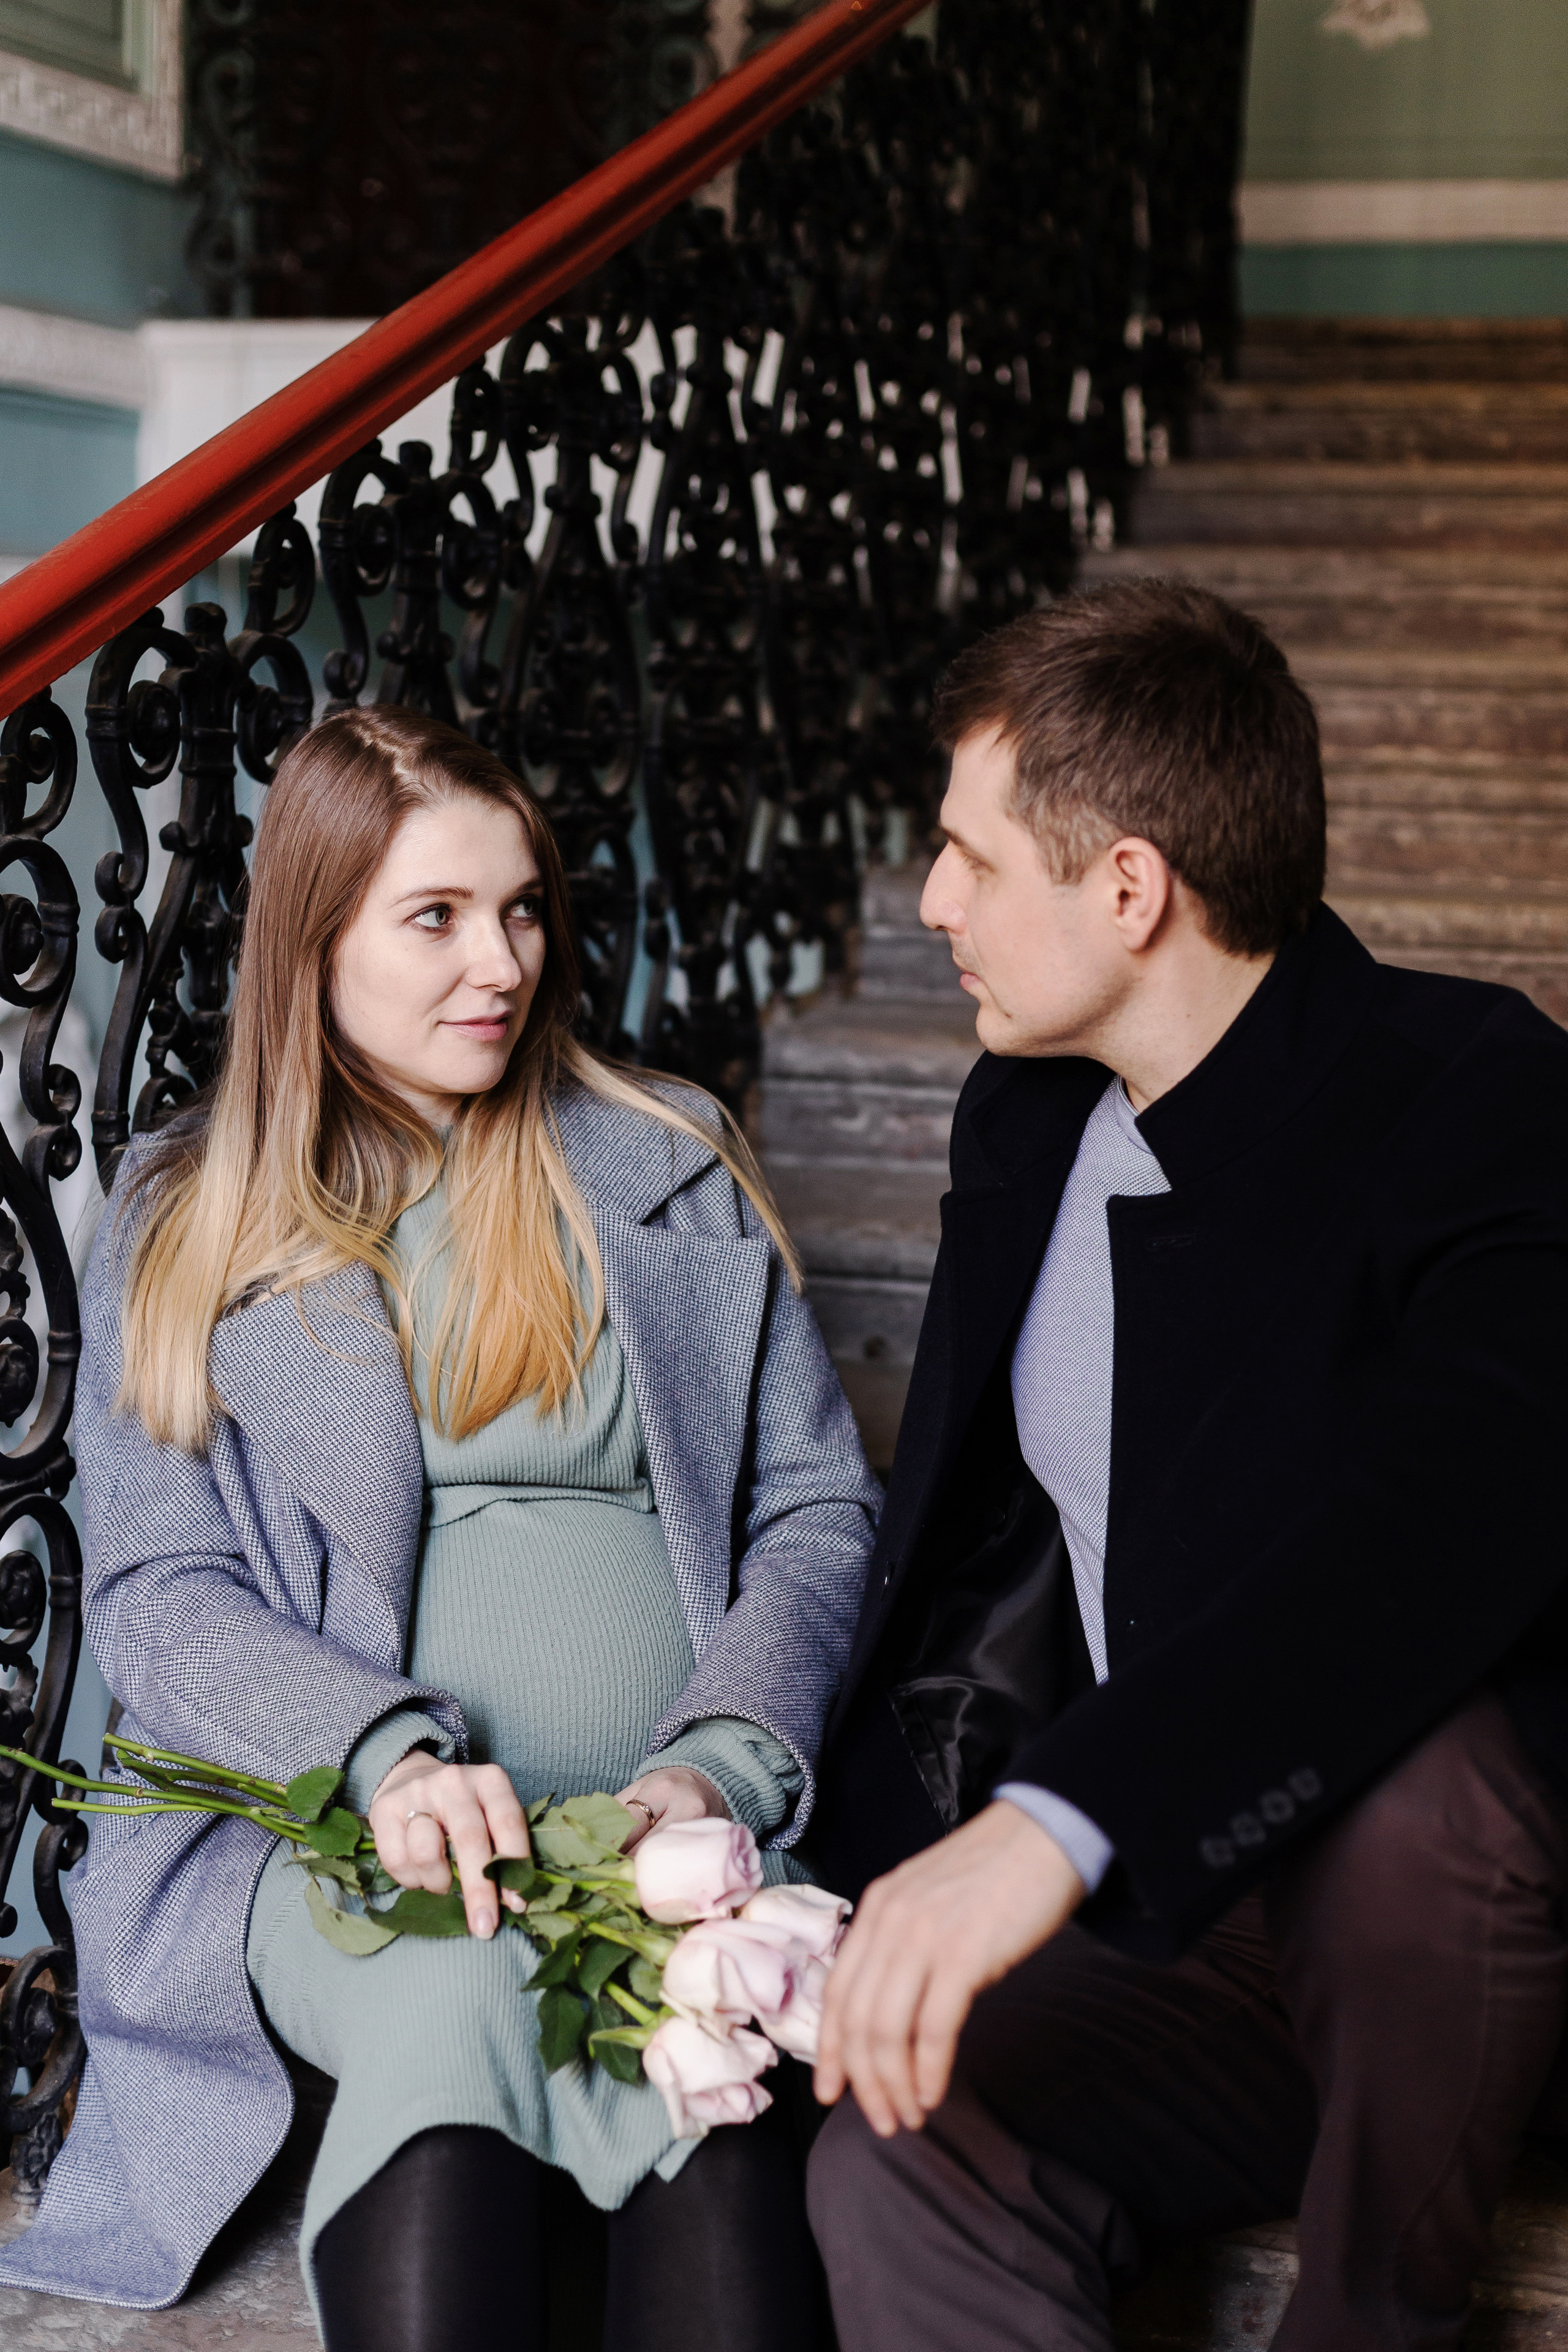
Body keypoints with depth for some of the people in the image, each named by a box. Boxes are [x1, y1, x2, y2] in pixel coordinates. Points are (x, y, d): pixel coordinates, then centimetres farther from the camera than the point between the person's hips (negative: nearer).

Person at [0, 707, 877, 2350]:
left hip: (666, 1827, 1)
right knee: (462, 1989, -36)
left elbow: (815, 1512, 11)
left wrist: (720, 1767, -10)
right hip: (320, 1831, 0)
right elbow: (157, 1598, 4)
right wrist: (390, 1755, -17)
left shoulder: (672, 1168, 16)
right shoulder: (182, 1226, 12)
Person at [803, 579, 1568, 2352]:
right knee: (899, 2161, -26)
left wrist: (1058, 1820, -44)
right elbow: (974, 1536, 16)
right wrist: (871, 1882, 1)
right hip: (1158, 1931, 4)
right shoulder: (1025, 1119, 8)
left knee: (1404, 1784, -38)